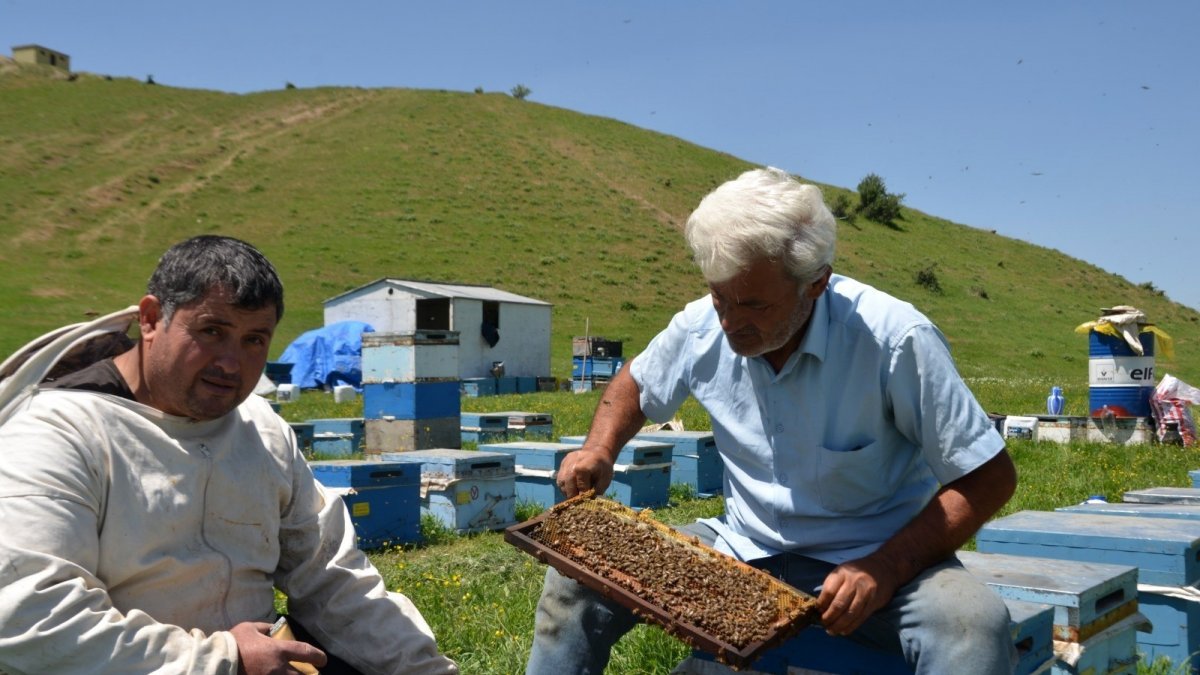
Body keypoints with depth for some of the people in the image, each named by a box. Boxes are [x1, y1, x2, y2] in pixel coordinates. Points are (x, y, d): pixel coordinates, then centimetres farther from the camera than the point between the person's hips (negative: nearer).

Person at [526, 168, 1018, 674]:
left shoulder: (896, 341, -21)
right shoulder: (702, 325, -8)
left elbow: (990, 476, -15)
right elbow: (634, 383, 15)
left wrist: (887, 569, -26)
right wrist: (599, 451, -5)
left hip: (872, 562, -4)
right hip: (742, 552, 4)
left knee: (973, 624, -36)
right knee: (578, 574, -9)